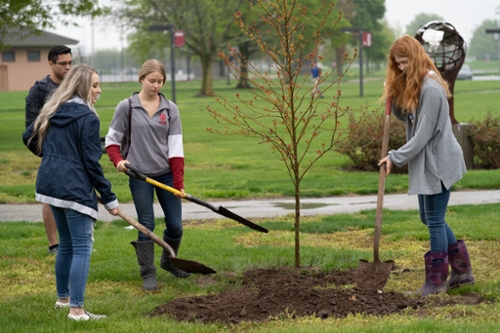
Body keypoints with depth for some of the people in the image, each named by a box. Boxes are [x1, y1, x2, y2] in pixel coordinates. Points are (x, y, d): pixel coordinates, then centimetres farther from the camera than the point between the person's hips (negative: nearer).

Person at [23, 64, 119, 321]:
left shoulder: (53, 111, 11)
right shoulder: (87, 117, -12)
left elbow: (29, 138, 19)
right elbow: (91, 163, -14)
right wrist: (109, 199, -8)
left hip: (50, 184, 8)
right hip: (75, 189, -8)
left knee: (66, 244, 22)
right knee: (82, 248, -6)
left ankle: (62, 297, 33)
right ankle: (76, 310, -10)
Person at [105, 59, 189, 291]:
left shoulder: (170, 109, 0)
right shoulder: (126, 107, -5)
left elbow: (175, 147, -2)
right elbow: (112, 139, 3)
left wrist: (179, 183, -8)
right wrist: (118, 160, -17)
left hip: (166, 174, 2)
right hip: (140, 176, -2)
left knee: (175, 225, 5)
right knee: (146, 225, -2)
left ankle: (169, 261, 31)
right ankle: (148, 273, 9)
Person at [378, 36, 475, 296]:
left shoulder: (431, 89, -21)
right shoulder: (413, 85, 9)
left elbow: (423, 134, -22)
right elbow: (405, 116, 12)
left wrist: (396, 158, -18)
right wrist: (394, 98, -6)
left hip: (438, 162, -10)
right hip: (425, 162, 10)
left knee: (434, 221, -1)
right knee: (428, 217, 15)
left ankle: (436, 281, 9)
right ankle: (462, 269, 24)